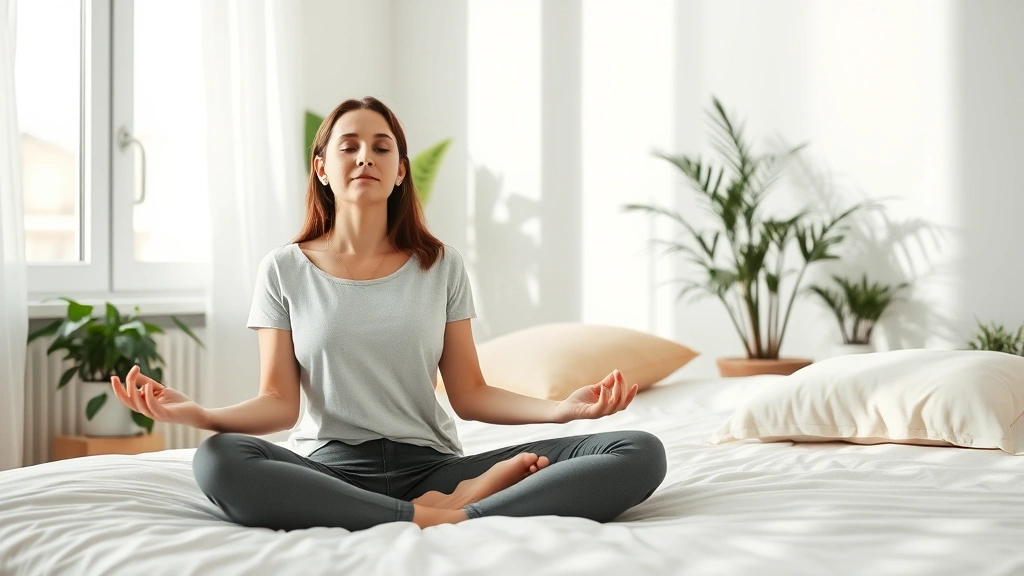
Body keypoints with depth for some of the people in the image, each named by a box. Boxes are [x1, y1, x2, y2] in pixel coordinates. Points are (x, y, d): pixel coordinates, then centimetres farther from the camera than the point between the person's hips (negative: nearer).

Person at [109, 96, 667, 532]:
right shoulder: (285, 269, 6)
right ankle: (430, 520, -30)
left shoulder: (440, 265, 9)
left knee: (642, 453, -18)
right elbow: (278, 402, 0)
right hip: (329, 471, -1)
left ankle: (458, 511, -31)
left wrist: (560, 407, -12)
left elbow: (469, 394, 6)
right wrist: (198, 414, -20)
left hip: (432, 467, 1)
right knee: (216, 462, -37)